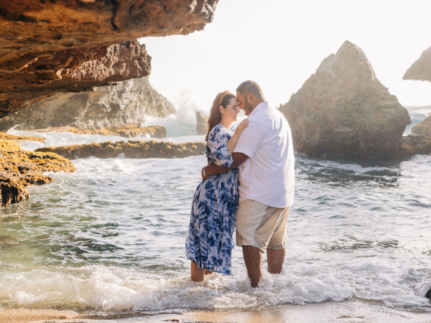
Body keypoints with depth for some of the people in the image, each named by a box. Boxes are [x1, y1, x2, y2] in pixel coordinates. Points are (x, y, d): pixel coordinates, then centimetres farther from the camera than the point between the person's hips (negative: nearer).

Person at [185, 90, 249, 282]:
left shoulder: (228, 132, 18)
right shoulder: (218, 132, -13)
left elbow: (235, 158, 30)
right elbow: (222, 158, -29)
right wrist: (237, 134, -28)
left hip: (225, 197, 10)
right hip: (213, 195, -10)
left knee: (216, 239, 14)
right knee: (206, 239, -5)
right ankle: (196, 283, 1)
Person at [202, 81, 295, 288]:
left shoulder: (256, 120, -14)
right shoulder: (278, 117, 18)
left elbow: (237, 159, -16)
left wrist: (209, 170, -5)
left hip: (259, 194, -10)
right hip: (283, 193, 10)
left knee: (250, 240, -7)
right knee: (275, 241, 15)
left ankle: (256, 287, -10)